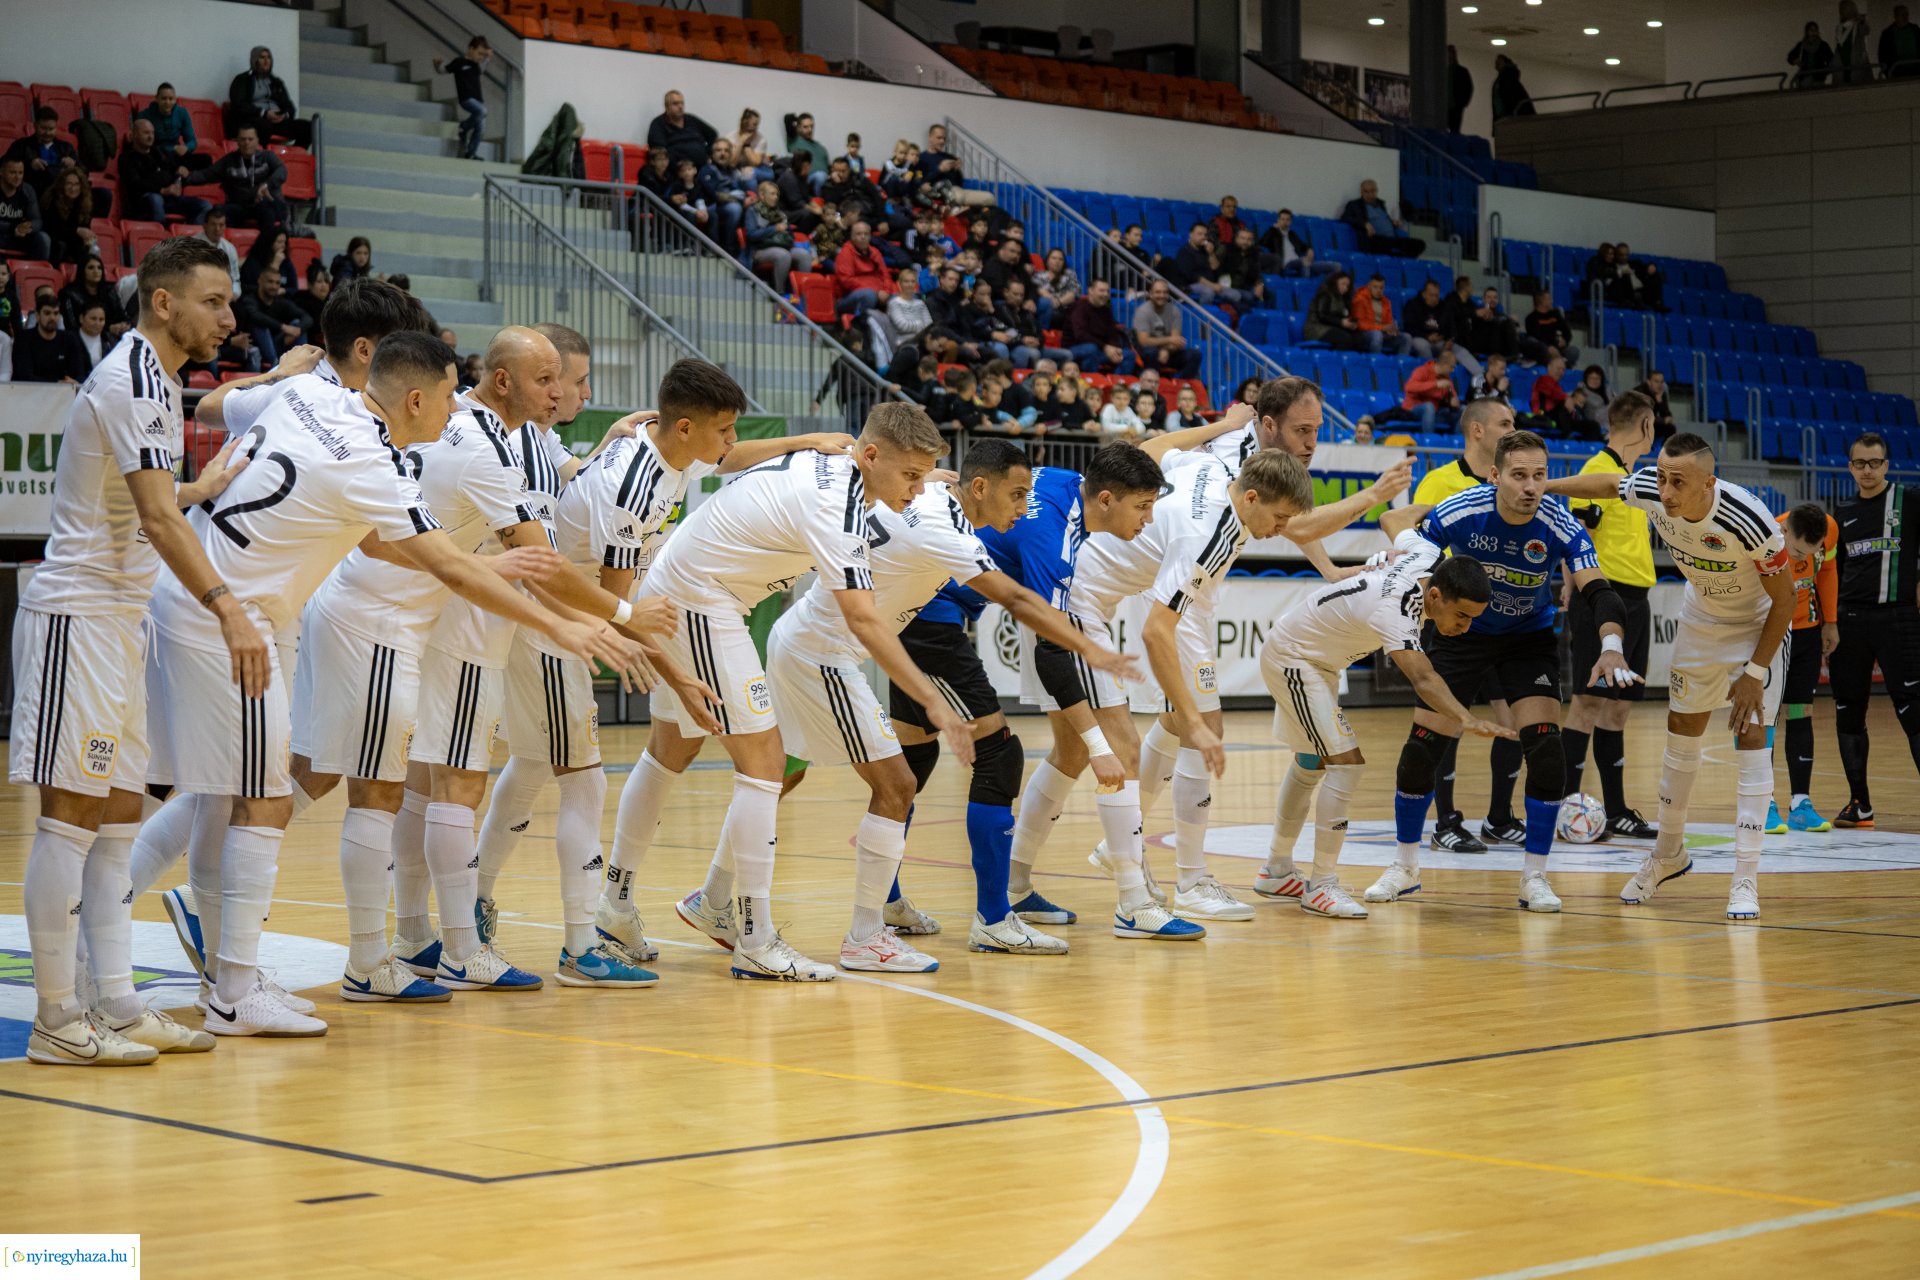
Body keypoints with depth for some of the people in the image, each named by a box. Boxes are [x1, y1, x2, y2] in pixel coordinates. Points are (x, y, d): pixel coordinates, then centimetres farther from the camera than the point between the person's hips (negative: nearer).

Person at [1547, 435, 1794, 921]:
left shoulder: (1749, 521, -37)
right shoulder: (1650, 490, -25)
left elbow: (1784, 599, -23)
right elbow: (1604, 484, 0)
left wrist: (1754, 673, -22)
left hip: (1759, 626, -5)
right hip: (1701, 618, 5)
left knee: (1751, 740, -13)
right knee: (1681, 735, 12)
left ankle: (1746, 881, -9)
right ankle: (1668, 853, 31)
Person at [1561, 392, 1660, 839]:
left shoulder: (1632, 475, 18)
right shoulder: (1598, 471, -10)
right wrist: (1574, 590, -20)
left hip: (1635, 598, 9)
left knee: (1618, 706, 11)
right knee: (1590, 701, -8)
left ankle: (1616, 812, 16)